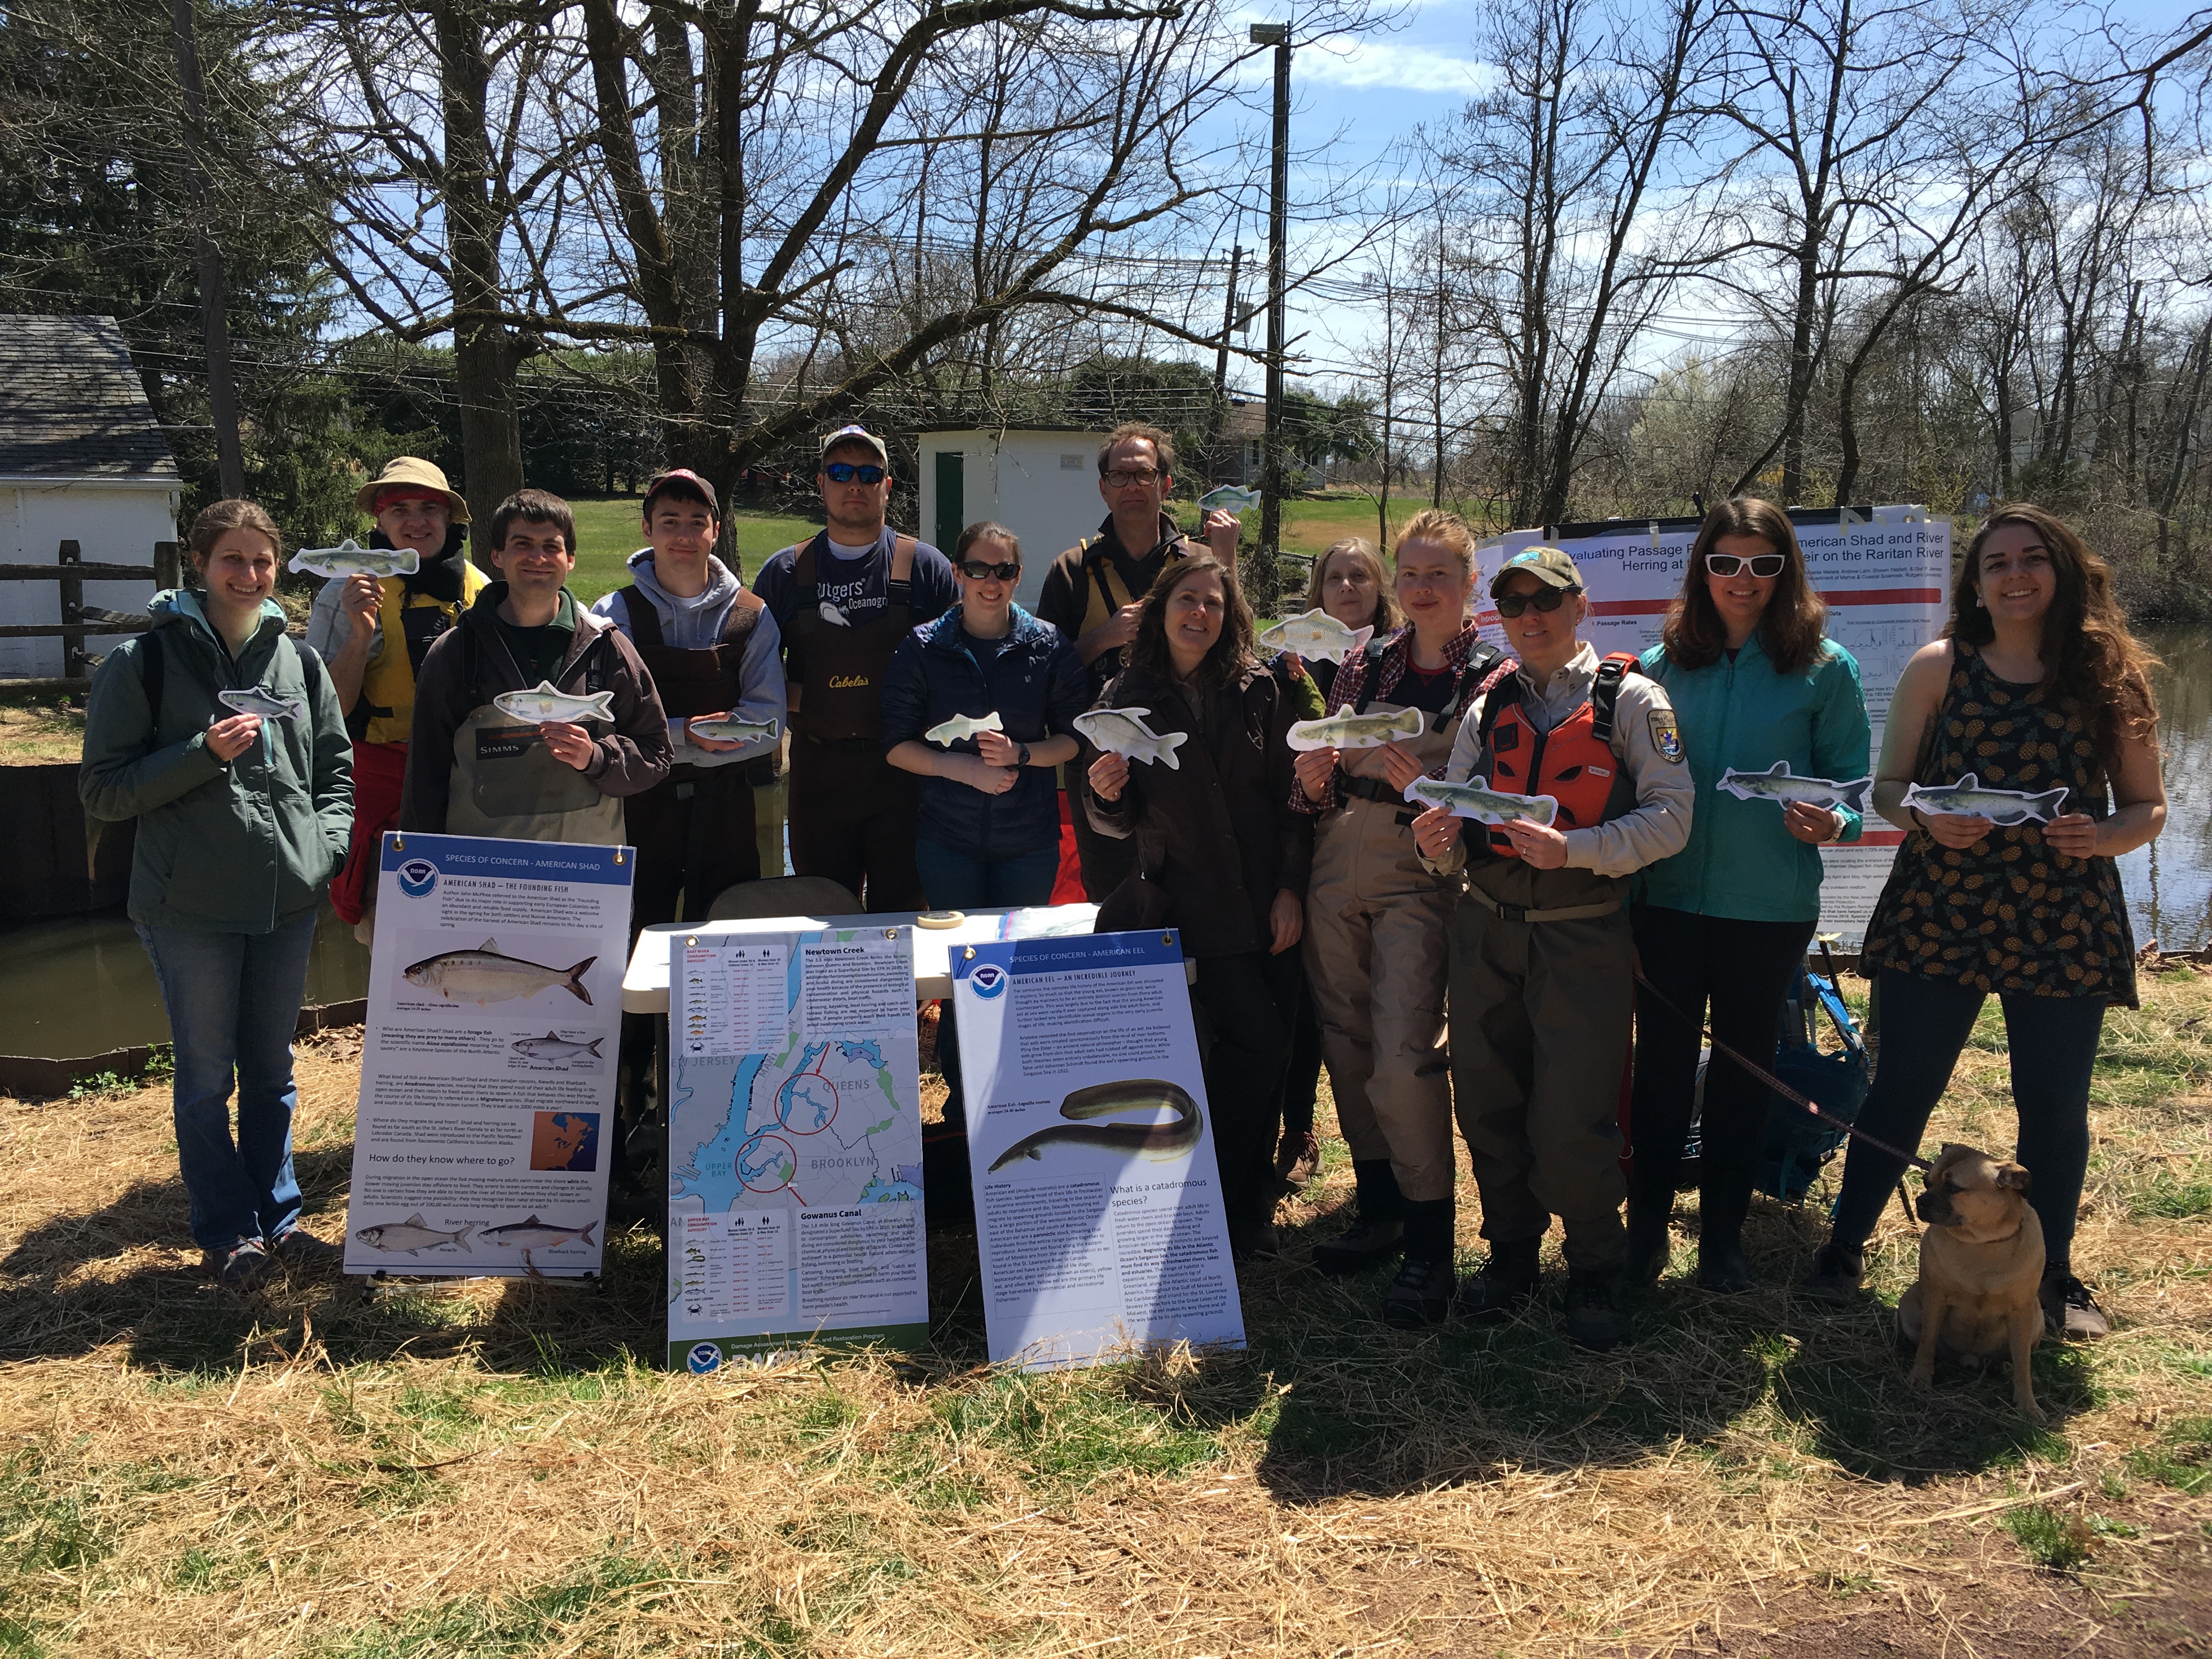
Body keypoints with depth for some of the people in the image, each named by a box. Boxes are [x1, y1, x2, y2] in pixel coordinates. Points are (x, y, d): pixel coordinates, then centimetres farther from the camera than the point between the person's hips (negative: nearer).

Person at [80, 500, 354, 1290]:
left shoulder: (299, 660, 6)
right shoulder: (144, 661, -5)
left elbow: (337, 768, 15)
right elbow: (103, 789, -6)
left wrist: (328, 846, -2)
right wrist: (205, 752, -18)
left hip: (287, 898, 4)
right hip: (190, 905, -3)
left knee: (272, 1068, 15)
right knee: (207, 1076, 8)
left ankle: (278, 1216, 28)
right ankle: (227, 1231, 22)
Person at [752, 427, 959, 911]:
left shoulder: (925, 567, 5)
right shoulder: (786, 572, 10)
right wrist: (800, 699, -7)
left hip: (903, 768, -2)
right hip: (818, 769, 2)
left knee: (901, 912, 2)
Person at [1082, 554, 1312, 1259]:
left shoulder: (1258, 689, 4)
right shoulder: (1127, 697, 1)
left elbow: (1289, 793, 5)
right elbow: (1119, 822, 4)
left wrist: (1290, 887, -3)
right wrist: (1105, 795, -18)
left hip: (1267, 900, 3)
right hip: (1188, 902, -2)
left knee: (1271, 1041, 3)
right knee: (1257, 1038, -13)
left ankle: (1251, 1200, 24)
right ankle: (1230, 1199, 9)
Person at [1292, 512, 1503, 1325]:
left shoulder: (1494, 675, -1)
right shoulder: (1365, 664, 11)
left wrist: (1428, 791, -20)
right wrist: (1313, 780, -7)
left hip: (1418, 880, -5)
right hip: (1337, 875, 5)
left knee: (1403, 1057, -13)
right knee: (1347, 1045, 9)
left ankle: (1430, 1244, 1)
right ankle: (1379, 1207, 25)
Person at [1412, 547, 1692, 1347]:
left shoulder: (1630, 698, -1)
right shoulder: (1488, 705, 12)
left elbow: (1669, 816, -9)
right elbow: (1457, 817, 13)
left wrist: (1572, 848, -22)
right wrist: (1439, 843, -10)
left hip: (1582, 932, -4)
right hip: (1485, 928, 4)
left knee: (1573, 1119, -5)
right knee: (1486, 1103, 9)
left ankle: (1595, 1273, 17)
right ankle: (1511, 1252, 29)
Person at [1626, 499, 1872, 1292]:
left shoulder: (1824, 668, -2)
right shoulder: (1663, 666, 4)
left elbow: (1851, 781, -1)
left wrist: (1832, 823, -22)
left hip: (1771, 906, -1)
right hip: (1669, 895, 1)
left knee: (1744, 1065, 12)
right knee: (1661, 1062, 7)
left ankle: (1723, 1233, 26)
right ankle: (1646, 1225, 21)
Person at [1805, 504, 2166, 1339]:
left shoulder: (2110, 677, 3)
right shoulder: (1939, 666, 2)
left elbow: (2147, 806, 7)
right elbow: (1888, 784, 5)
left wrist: (2106, 836, -15)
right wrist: (1927, 821, -15)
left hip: (2064, 925, 1)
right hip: (1937, 916, 0)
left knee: (2055, 1105, 8)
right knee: (1902, 1088, 7)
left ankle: (2053, 1272, 29)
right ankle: (1846, 1241, 24)